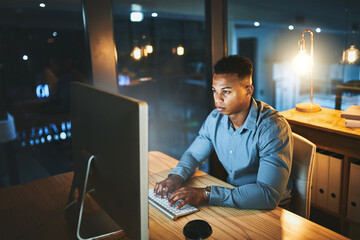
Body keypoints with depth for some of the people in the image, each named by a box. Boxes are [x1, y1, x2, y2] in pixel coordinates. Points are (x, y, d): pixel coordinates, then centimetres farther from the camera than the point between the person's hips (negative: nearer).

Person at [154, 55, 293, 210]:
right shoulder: (215, 118, -4)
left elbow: (269, 195, -32)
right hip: (231, 193, 6)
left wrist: (206, 194, -36)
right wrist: (177, 176, -13)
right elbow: (193, 154, 9)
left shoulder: (273, 128, -24)